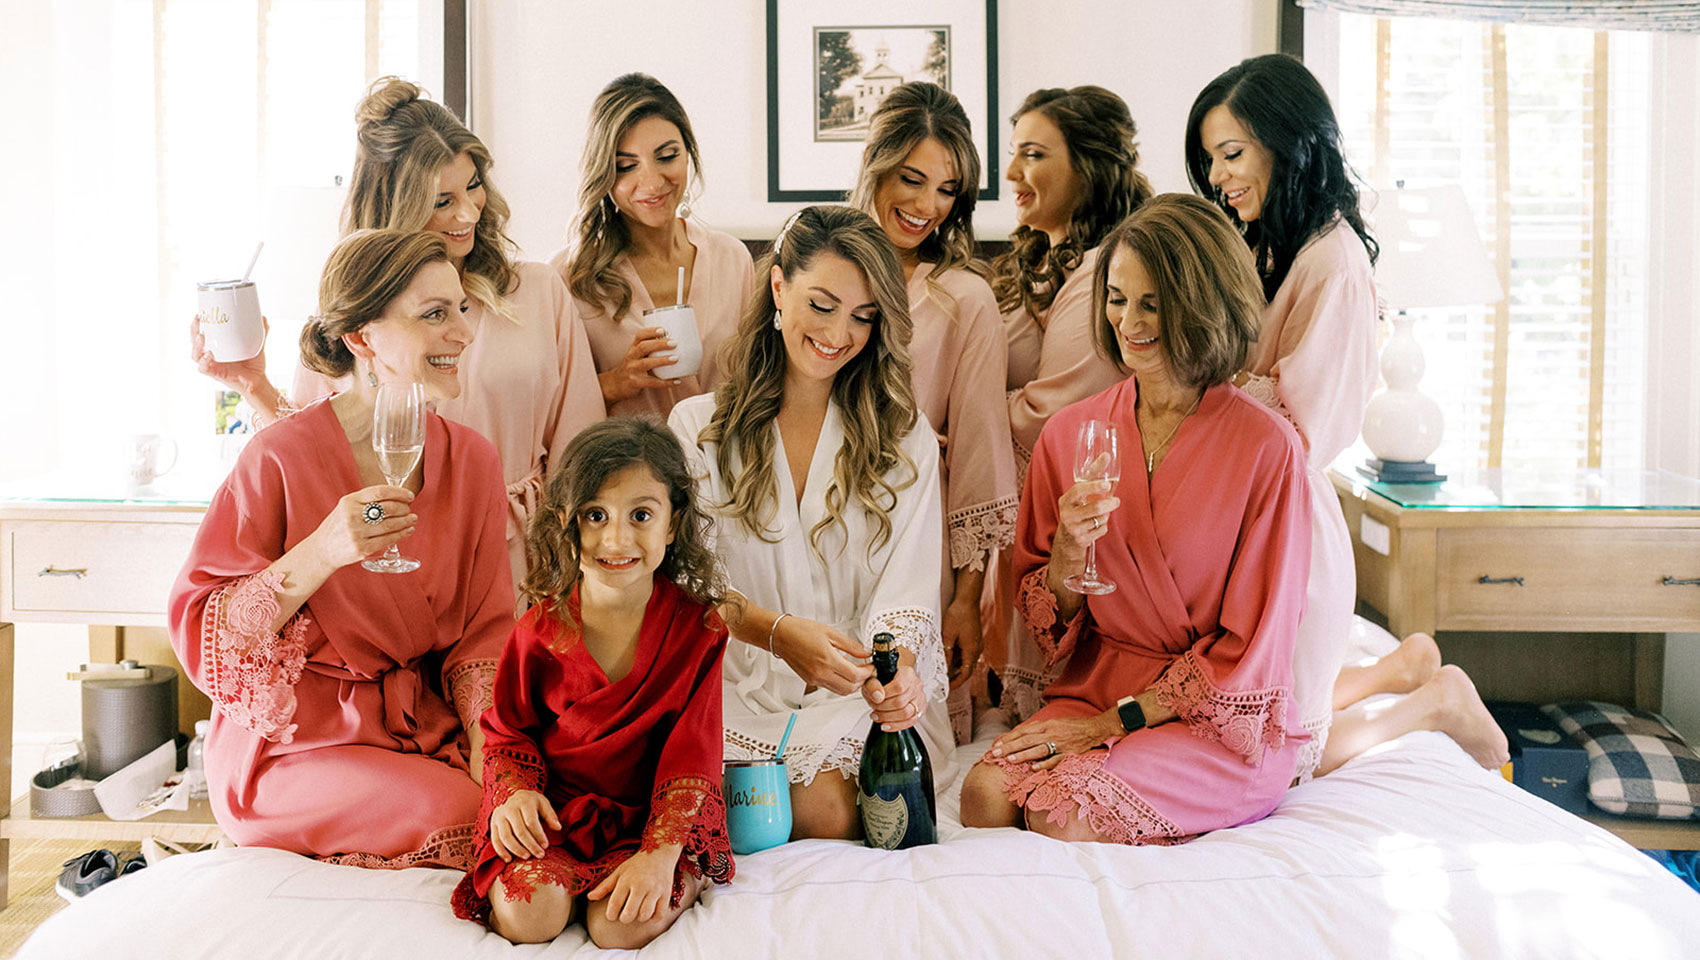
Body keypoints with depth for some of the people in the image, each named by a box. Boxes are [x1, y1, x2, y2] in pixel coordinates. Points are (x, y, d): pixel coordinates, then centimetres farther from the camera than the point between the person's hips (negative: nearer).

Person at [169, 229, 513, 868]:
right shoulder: (280, 458, -13)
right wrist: (319, 554, -27)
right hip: (295, 742, -4)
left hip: (428, 730, 5)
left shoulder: (471, 459, 2)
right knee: (466, 814, -25)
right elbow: (199, 634, -13)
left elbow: (482, 629, 4)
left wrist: (487, 740, -14)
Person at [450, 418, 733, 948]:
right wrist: (516, 791, -14)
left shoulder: (698, 629, -9)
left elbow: (693, 756, -10)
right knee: (527, 914, -24)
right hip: (554, 807, 1)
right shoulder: (539, 630, -5)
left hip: (653, 810, -1)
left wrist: (660, 854, -22)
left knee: (624, 927, -24)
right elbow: (509, 731, 9)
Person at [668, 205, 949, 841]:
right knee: (820, 811, -29)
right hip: (740, 691, 0)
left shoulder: (904, 438, 11)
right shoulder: (699, 427, 8)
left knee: (838, 808, -30)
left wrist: (898, 666, -25)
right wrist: (778, 632, -24)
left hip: (866, 696, 1)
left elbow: (907, 581, -1)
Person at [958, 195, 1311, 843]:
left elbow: (1249, 648, -8)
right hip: (1095, 687, 4)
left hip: (1220, 716, -4)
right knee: (986, 796, -24)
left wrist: (1116, 721, -13)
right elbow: (1047, 626, 9)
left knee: (1060, 817, -27)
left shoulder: (1266, 446, -10)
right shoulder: (1070, 434, 3)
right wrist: (1068, 556, -14)